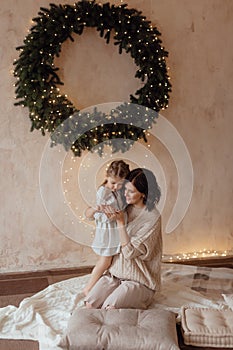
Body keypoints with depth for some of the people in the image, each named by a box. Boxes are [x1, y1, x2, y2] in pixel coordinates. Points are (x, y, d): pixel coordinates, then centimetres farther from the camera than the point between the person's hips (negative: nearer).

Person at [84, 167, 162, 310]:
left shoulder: (153, 217, -15)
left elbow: (130, 252, -18)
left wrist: (120, 222, -22)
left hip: (139, 280, -5)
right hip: (116, 272, 5)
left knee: (109, 307, -24)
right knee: (90, 304, -17)